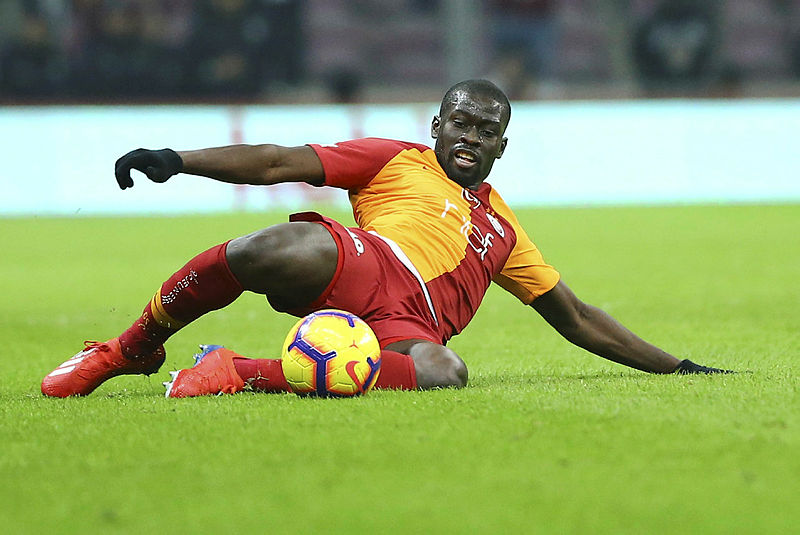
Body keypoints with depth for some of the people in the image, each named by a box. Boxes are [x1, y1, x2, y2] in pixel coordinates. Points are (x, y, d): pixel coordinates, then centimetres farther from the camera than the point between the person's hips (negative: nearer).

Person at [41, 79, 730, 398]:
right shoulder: (395, 161, 22)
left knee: (444, 372, -38)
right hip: (363, 265, -2)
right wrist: (177, 161, -2)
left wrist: (677, 368, 30)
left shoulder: (503, 228, 33)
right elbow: (281, 164, 12)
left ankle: (241, 372, -30)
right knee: (279, 249, -38)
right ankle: (131, 349, -15)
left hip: (407, 325, 2)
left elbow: (576, 318, 36)